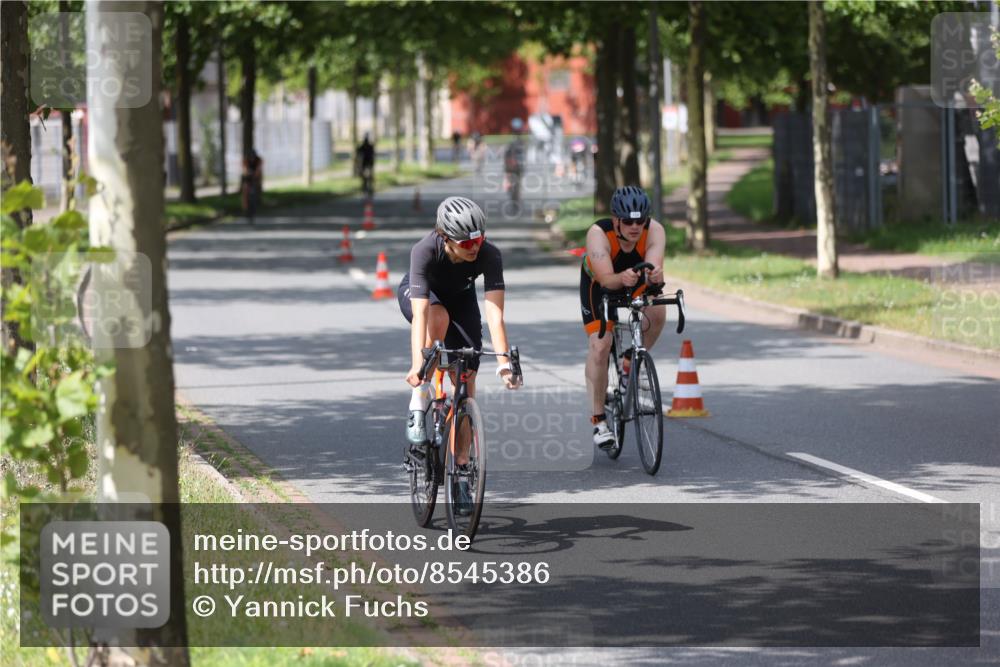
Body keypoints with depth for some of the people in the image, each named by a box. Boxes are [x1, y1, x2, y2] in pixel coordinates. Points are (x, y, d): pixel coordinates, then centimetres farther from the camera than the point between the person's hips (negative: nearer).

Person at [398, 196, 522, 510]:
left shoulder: (489, 255, -35)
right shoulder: (425, 251, -40)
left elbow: (494, 311, -41)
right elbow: (421, 313, -46)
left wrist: (503, 362, -52)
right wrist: (417, 364, -56)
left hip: (460, 297, 2)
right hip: (417, 294, -2)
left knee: (466, 381, -7)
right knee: (439, 317, -38)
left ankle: (460, 470, 2)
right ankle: (418, 404, -24)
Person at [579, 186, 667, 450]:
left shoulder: (654, 231, -31)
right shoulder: (599, 234, -37)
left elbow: (655, 268, -45)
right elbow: (606, 279, -47)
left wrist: (655, 276, -68)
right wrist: (622, 279, -68)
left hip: (637, 279, 2)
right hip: (598, 281, -2)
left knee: (657, 313, -27)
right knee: (599, 346, -15)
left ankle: (632, 361, 2)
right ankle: (599, 420, -5)